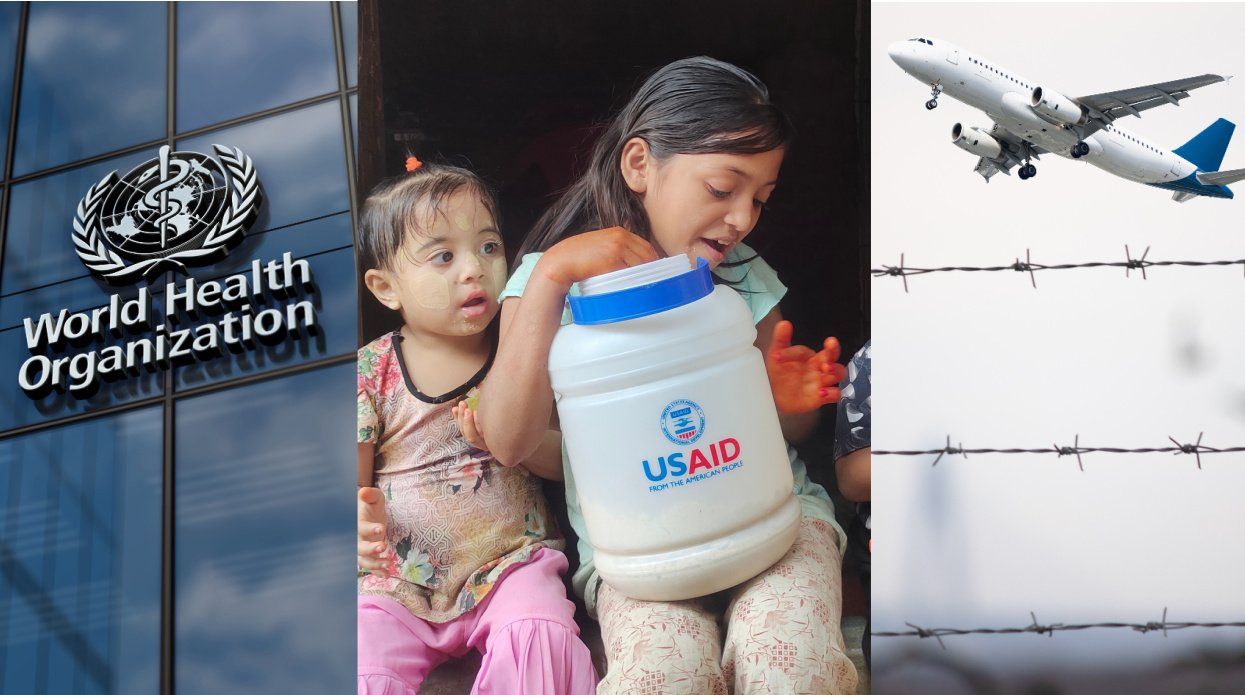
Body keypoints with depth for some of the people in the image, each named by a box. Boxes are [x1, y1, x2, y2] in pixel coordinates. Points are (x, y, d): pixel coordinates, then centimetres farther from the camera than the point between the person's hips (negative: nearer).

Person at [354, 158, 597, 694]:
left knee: (540, 640, -28)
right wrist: (361, 519, -23)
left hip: (508, 561, 0)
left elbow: (562, 461, 4)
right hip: (397, 578, 0)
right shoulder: (372, 370, -1)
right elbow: (355, 480, 1)